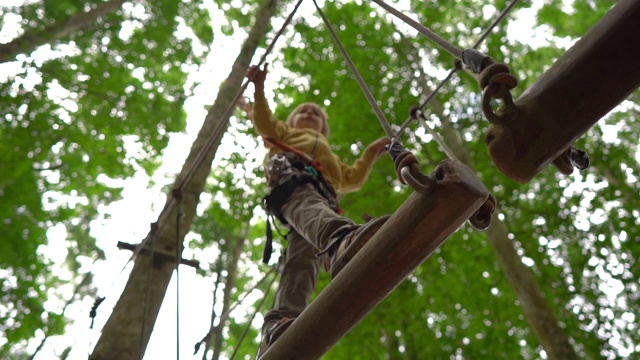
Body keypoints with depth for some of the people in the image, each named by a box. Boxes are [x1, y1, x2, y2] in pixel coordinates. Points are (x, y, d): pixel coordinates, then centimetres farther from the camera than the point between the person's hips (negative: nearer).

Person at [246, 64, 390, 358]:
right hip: (292, 177, -4)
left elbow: (352, 178, 41)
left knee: (303, 261, -25)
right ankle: (342, 240, -78)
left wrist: (371, 153, 38)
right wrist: (259, 88, 14)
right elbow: (264, 123, 23)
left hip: (321, 197, 4)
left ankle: (279, 324, -47)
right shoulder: (285, 132, 42)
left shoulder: (330, 157, 53)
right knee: (309, 207, -42)